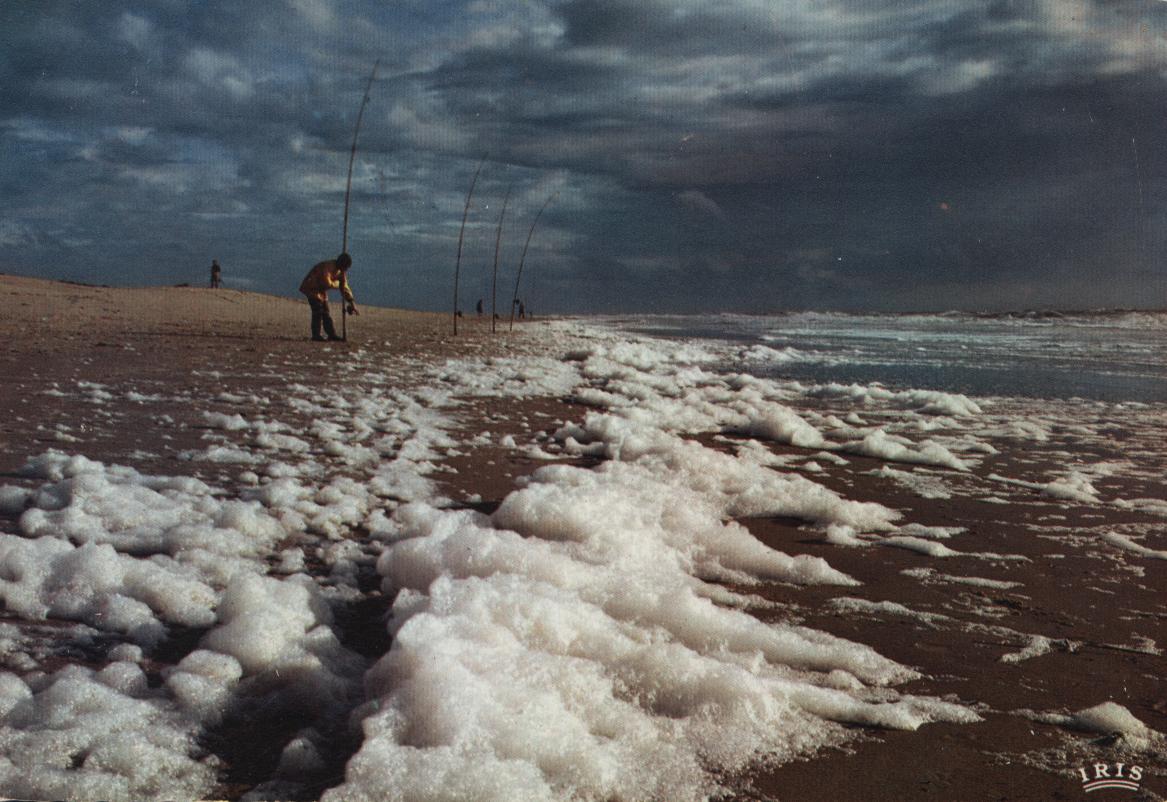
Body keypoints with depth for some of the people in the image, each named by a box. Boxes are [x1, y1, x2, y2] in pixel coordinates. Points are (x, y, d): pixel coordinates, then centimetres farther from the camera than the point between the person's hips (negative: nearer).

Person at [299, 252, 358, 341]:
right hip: (311, 287, -8)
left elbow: (345, 287, 5)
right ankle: (316, 335, -11)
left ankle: (332, 334, 9)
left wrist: (352, 303, 1)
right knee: (318, 310, -13)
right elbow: (327, 283, -35)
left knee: (325, 312, 8)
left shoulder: (341, 271, -1)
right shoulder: (328, 267, -28)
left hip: (321, 289, 8)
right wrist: (337, 283, -14)